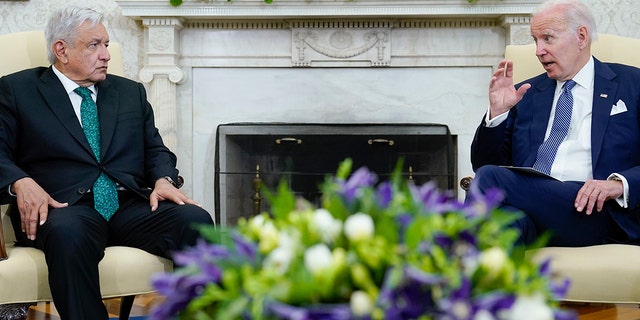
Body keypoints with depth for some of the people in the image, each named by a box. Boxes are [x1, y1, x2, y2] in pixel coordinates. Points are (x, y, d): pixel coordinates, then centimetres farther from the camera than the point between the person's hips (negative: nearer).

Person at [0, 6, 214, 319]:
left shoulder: (131, 91, 25)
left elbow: (155, 149, 20)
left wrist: (163, 179, -3)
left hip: (132, 206, 3)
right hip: (66, 208, -3)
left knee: (195, 220, -27)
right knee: (67, 233, -40)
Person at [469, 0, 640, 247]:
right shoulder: (526, 94, 23)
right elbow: (485, 164, 19)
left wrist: (619, 184, -15)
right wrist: (497, 112, 2)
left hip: (589, 210, -3)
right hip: (530, 206, 3)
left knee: (490, 178, -27)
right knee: (508, 219, -37)